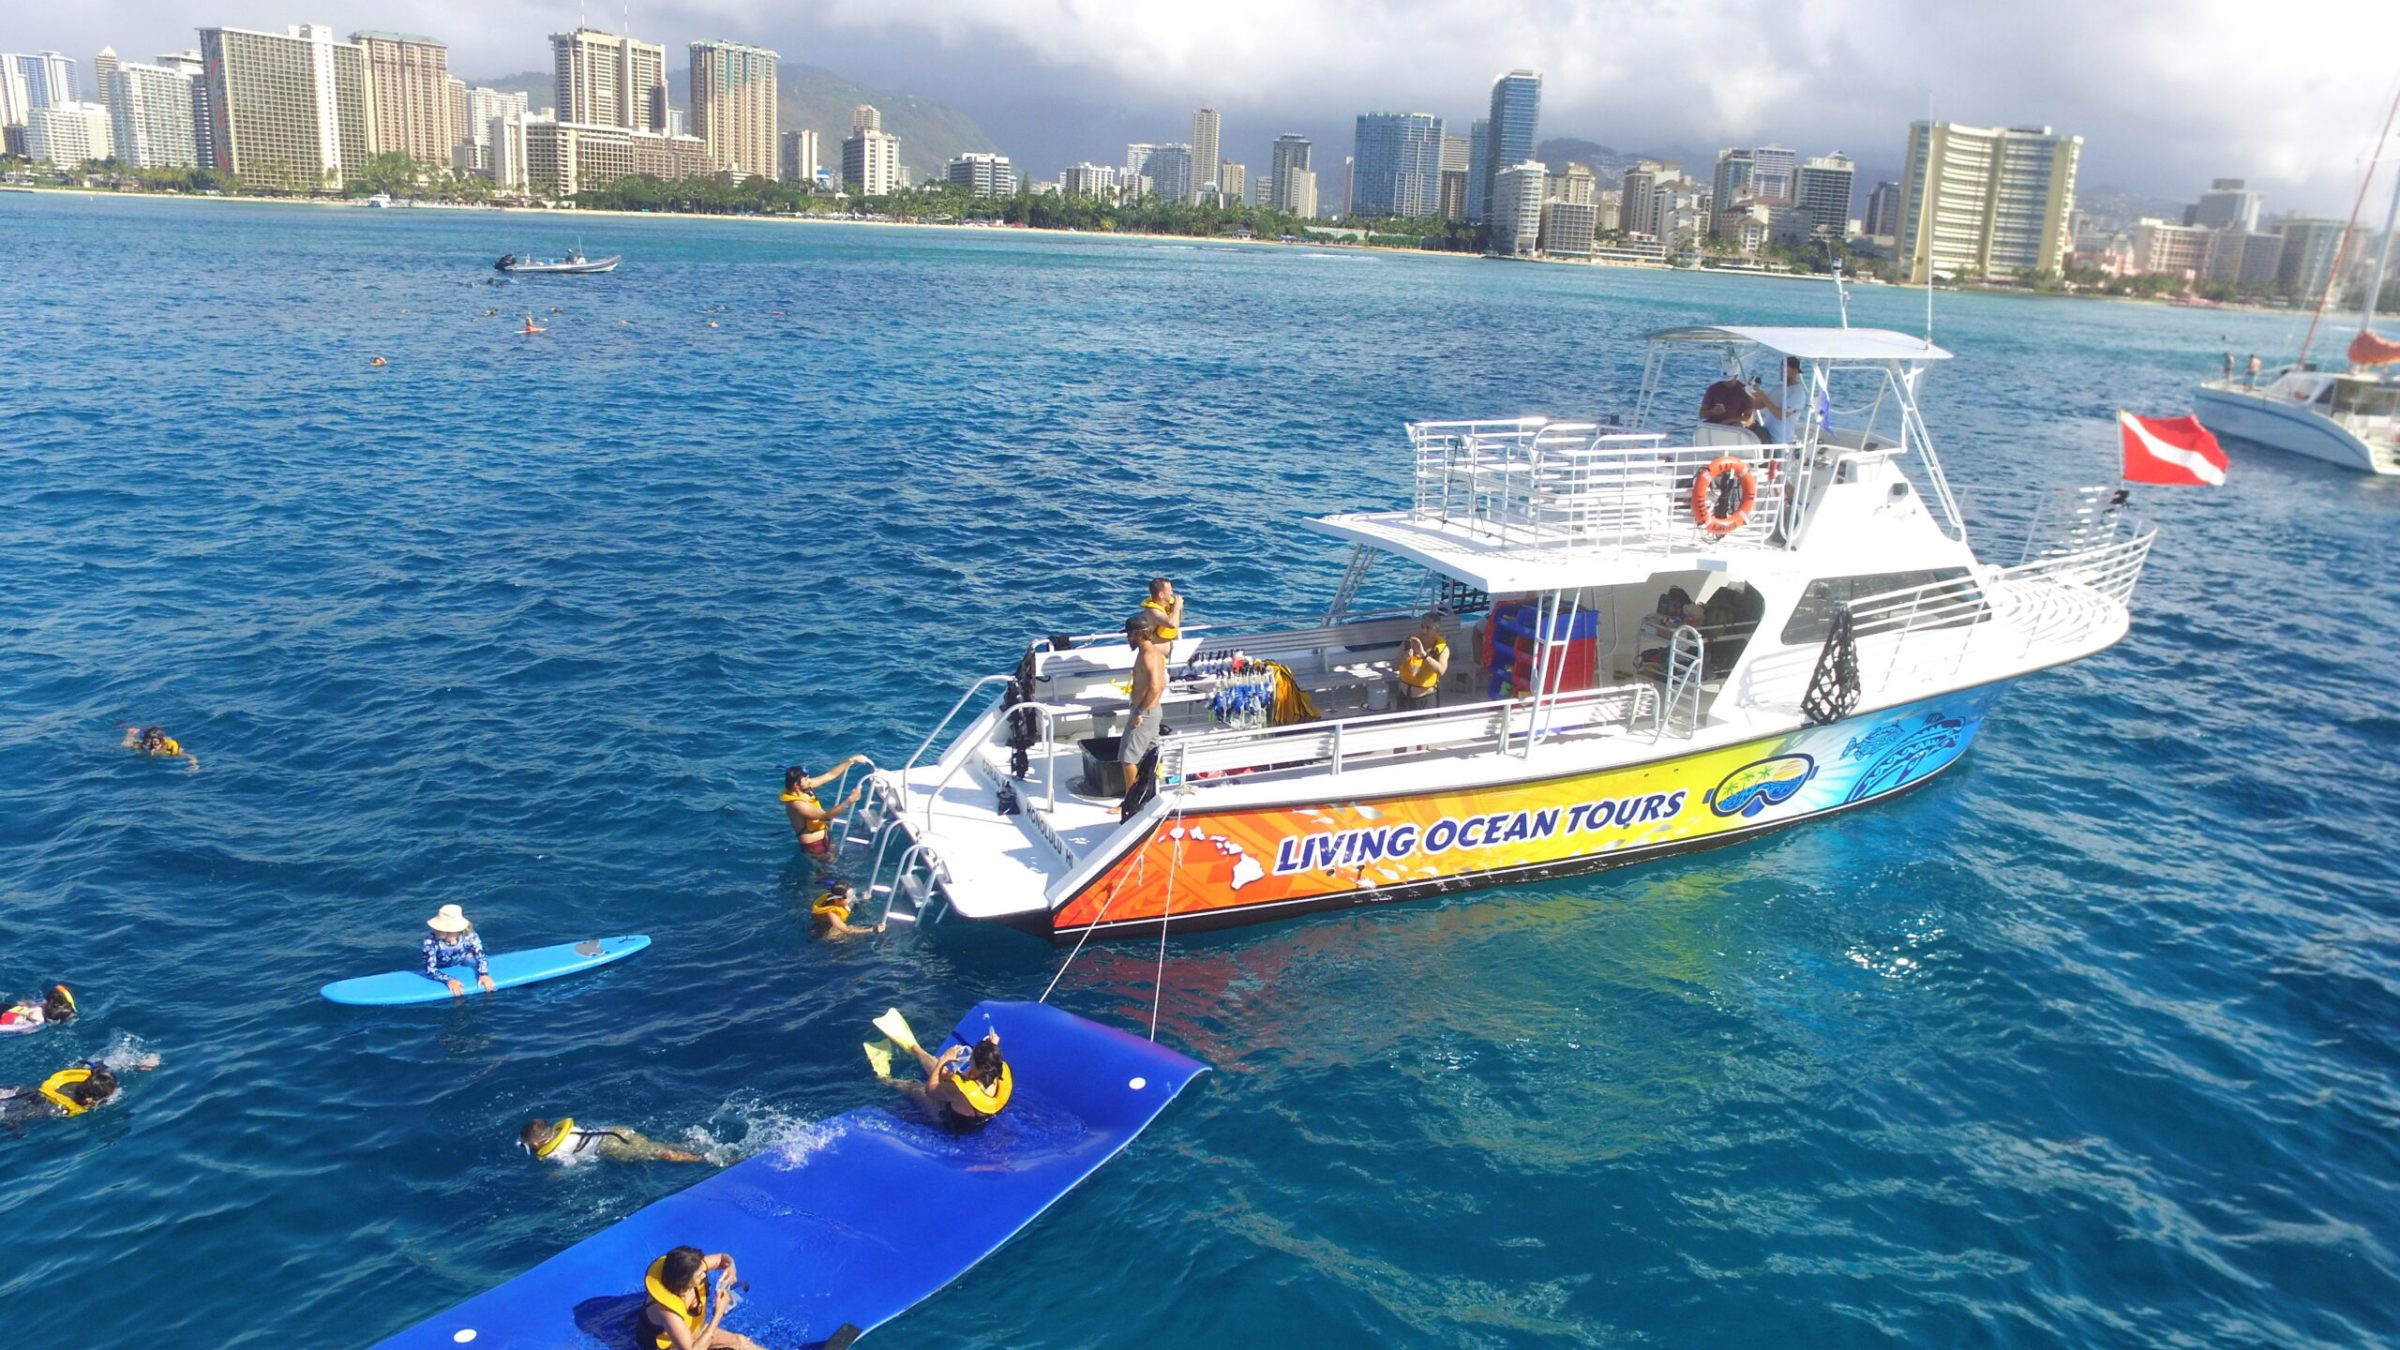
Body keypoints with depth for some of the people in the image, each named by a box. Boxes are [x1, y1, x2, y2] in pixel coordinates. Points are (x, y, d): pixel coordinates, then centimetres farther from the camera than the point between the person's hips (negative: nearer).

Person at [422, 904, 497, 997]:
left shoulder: (468, 936, -26)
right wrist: (449, 980, -48)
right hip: (442, 974, -1)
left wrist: (484, 974, -40)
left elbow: (481, 958, -20)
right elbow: (430, 970, -32)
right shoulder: (431, 940, -31)